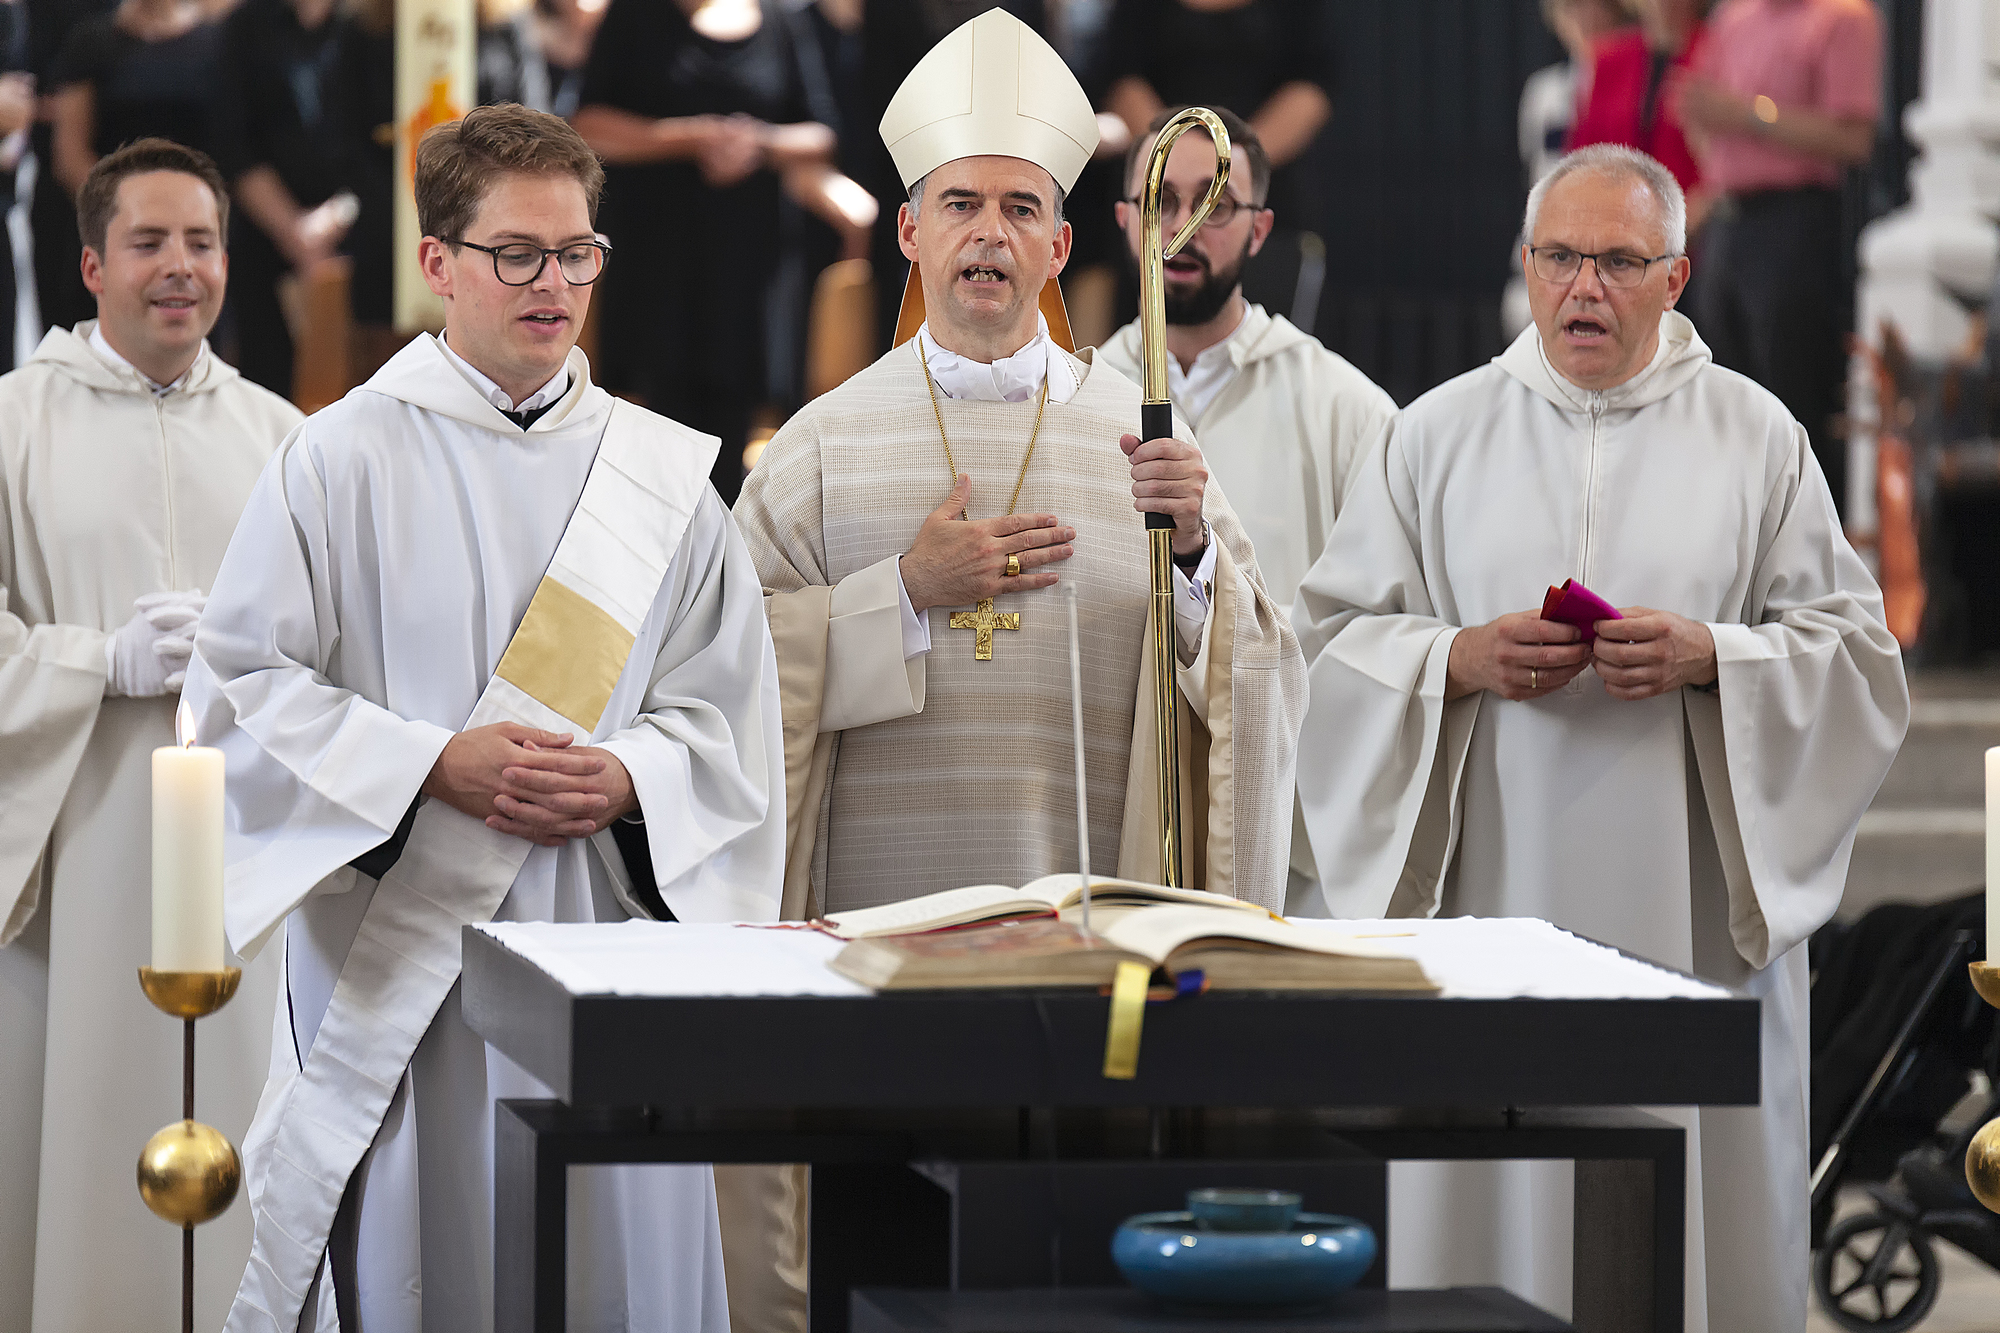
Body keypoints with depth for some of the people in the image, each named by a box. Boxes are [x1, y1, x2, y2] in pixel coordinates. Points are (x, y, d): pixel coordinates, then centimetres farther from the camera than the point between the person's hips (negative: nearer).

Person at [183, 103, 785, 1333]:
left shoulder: (662, 479, 9)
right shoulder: (342, 460, 1)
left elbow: (727, 713, 9)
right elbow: (244, 688, -3)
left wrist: (626, 779, -12)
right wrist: (437, 765, -14)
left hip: (604, 943, 3)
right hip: (397, 951, -2)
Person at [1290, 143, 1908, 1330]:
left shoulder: (1757, 438, 7)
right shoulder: (1436, 438, 9)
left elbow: (1856, 652, 4)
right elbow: (1334, 639, 7)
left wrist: (1708, 656, -13)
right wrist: (1461, 660, -12)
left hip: (1689, 908, 0)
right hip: (1494, 904, 1)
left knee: (1695, 1210, -1)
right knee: (1492, 1219, -2)